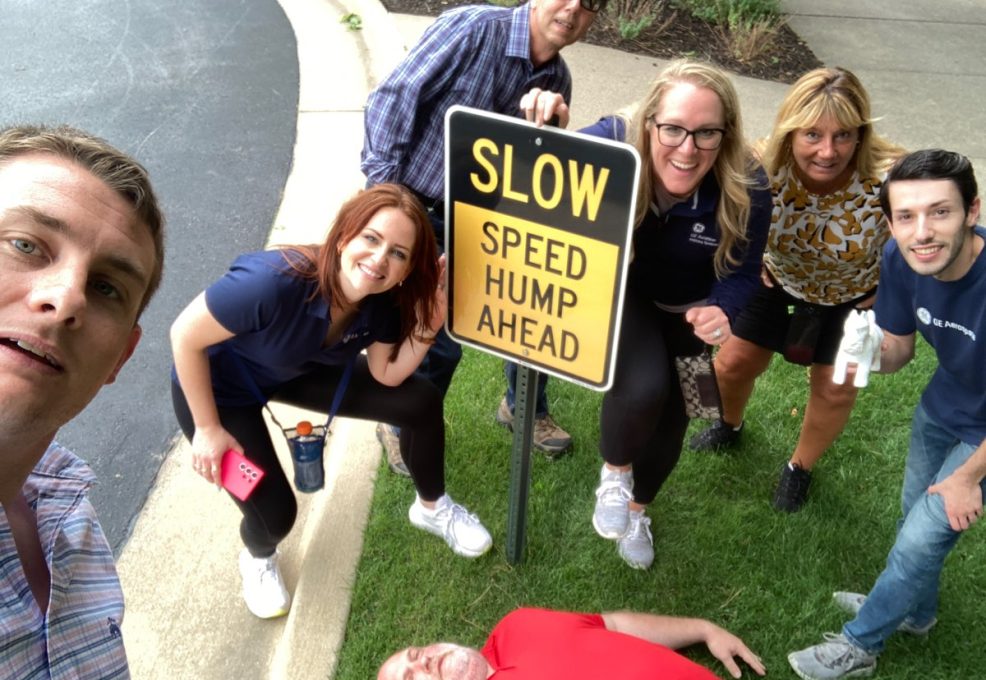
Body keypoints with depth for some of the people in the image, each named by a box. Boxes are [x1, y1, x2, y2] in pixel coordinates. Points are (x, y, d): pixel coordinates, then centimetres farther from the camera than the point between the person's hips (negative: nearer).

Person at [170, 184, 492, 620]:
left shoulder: (382, 298, -22)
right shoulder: (275, 282, -42)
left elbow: (387, 375, -9)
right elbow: (185, 336, -29)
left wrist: (428, 325, -27)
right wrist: (208, 429, -19)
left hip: (297, 371, 5)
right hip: (217, 387, -5)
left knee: (422, 403, -3)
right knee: (275, 513, -14)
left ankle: (431, 507, 27)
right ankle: (257, 557, 27)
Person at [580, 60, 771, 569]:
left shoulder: (746, 189, -30)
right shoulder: (610, 145, -35)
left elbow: (742, 272, -17)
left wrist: (721, 310, -40)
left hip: (687, 309, 3)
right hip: (618, 293, -2)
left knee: (671, 413, 15)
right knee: (643, 387, -31)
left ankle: (637, 506, 47)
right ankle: (615, 471, 5)